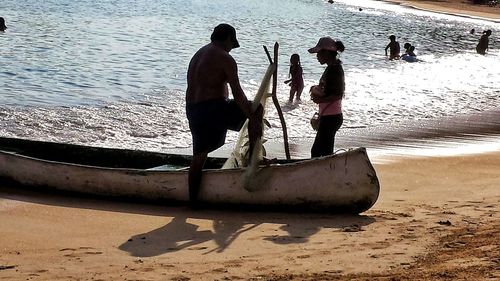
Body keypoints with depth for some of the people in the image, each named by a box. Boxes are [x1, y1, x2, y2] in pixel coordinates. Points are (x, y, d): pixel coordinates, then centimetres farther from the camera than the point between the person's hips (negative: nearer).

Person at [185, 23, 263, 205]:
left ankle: (193, 201, 14)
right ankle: (253, 153, 10)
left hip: (193, 111, 8)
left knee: (199, 157, 13)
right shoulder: (225, 58, -6)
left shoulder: (197, 55, 20)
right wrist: (254, 121, -12)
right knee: (256, 108, 11)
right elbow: (237, 92, -13)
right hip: (215, 108, -7)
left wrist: (192, 119, 28)